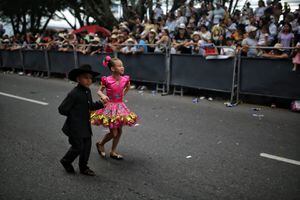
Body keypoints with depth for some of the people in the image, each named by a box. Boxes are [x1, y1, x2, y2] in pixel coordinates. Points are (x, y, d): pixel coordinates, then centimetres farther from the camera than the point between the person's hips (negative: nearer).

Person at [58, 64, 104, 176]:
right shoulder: (74, 94, -21)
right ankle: (66, 161, 33)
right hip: (75, 127, -8)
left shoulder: (87, 91, 4)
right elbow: (62, 109, -17)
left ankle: (83, 167, 32)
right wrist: (74, 115, -10)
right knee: (78, 147, 4)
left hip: (86, 126, 8)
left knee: (87, 146, 14)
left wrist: (102, 104, 0)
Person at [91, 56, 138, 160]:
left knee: (119, 131, 10)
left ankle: (113, 152, 28)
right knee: (114, 133, -3)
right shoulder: (107, 80, -15)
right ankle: (100, 144, 26)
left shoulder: (124, 79, -3)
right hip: (110, 107, -5)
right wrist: (103, 96, -23)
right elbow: (99, 91, -3)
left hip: (120, 106, 5)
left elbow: (127, 88, 20)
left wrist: (123, 95, 8)